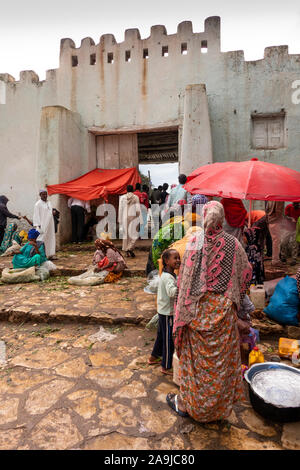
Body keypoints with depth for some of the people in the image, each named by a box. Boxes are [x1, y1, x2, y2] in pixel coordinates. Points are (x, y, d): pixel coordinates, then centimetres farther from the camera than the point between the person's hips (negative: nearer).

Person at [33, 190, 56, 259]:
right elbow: (36, 216, -10)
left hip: (50, 225, 7)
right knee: (42, 240, -6)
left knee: (50, 239, 8)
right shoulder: (38, 204, -7)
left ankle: (50, 255, 14)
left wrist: (53, 225, 15)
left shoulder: (49, 203, 14)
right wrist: (38, 226, -16)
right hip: (42, 226, -7)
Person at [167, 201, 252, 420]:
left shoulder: (195, 241, -10)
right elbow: (246, 273, 6)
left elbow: (184, 276, -6)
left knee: (195, 356, 14)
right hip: (224, 310, 1)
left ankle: (186, 403, 33)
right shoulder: (233, 243, -5)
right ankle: (217, 406, 36)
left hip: (198, 309, -1)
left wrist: (183, 309, 6)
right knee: (221, 357, 17)